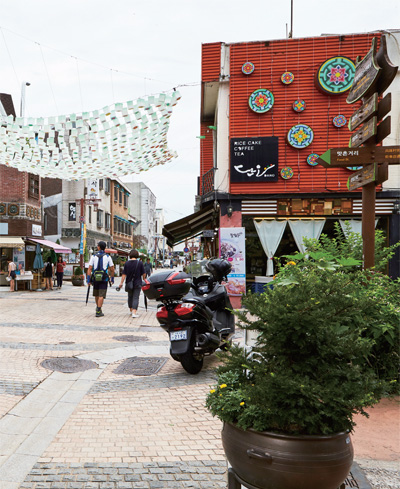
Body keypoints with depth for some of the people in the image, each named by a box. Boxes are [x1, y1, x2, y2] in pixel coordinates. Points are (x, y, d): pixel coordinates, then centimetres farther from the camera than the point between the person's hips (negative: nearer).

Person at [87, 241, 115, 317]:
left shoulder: (94, 256, 1)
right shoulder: (108, 257, 1)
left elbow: (89, 269, -3)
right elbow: (112, 269, 1)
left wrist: (89, 279, -1)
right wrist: (112, 278, 12)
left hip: (95, 278, 2)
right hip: (104, 279, -2)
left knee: (96, 295, 19)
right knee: (101, 295, -2)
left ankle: (98, 308, 36)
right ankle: (98, 312, -7)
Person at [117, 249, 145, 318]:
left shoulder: (127, 263, -4)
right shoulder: (140, 263, -8)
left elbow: (124, 274, -6)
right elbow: (143, 274, -3)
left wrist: (121, 283, -2)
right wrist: (144, 279, 17)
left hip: (129, 283, 3)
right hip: (137, 283, -3)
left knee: (130, 296, 19)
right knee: (135, 297, -2)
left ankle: (131, 310, 32)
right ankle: (134, 312, -12)